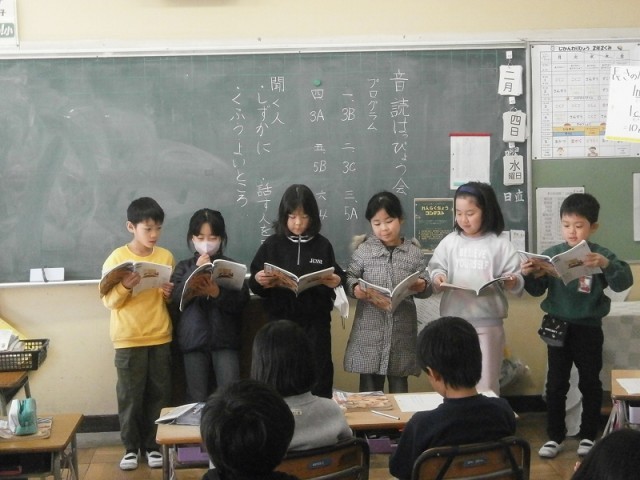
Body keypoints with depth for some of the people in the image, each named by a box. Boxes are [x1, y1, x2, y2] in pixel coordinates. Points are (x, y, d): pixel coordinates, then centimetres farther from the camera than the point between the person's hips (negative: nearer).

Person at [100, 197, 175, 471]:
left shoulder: (166, 257, 4)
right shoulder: (117, 258, -5)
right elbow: (108, 300, -6)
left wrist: (171, 295, -9)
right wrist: (124, 287, -25)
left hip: (160, 337, 3)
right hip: (128, 339, -2)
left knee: (159, 394, 5)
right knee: (129, 395, 2)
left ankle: (153, 445, 18)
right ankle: (131, 447, 15)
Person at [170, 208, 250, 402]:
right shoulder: (184, 267, 8)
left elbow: (242, 300, -5)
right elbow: (175, 298, -7)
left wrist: (217, 293, -22)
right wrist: (196, 270, -10)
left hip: (225, 338, -1)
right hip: (194, 339, 1)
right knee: (197, 399, 6)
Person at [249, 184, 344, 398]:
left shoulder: (322, 245, 3)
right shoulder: (272, 245, 2)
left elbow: (336, 277, 9)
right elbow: (253, 283, 3)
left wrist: (336, 281, -12)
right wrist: (258, 280, -18)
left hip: (316, 322, 0)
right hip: (281, 320, 0)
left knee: (319, 375, 4)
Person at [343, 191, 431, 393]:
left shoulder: (413, 251, 3)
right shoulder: (364, 249, 2)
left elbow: (426, 288, 4)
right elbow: (349, 277, 3)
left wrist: (421, 287, -18)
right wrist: (355, 289, -18)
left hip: (402, 330, 1)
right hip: (370, 330, -1)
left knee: (399, 388, 11)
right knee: (369, 390, 7)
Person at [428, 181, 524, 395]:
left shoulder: (500, 245, -1)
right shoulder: (450, 242, 6)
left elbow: (518, 281, -3)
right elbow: (436, 267, 6)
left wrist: (512, 282, -25)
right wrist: (437, 278, -16)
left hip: (487, 323, -2)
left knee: (486, 383, 7)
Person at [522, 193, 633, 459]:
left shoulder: (600, 255, -8)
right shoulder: (551, 254, -2)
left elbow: (624, 282, -18)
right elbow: (537, 290, -1)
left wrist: (605, 264, -35)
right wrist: (530, 276, -22)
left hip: (588, 329, -1)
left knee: (590, 383, 10)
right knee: (555, 384, 8)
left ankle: (588, 436, 23)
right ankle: (554, 436, 18)